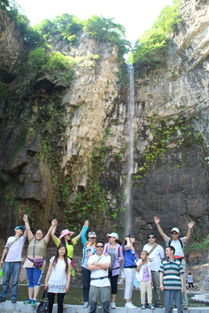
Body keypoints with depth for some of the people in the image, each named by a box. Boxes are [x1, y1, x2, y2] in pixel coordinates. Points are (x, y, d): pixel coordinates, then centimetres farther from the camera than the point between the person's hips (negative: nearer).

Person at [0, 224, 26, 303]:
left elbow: (26, 231, -1)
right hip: (7, 261, 1)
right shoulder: (10, 238, 17)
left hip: (17, 262, -1)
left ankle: (13, 297, 0)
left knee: (15, 281, -3)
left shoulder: (22, 239, 13)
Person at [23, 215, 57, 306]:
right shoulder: (31, 239, 13)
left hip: (39, 264, -3)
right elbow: (28, 230, 10)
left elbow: (49, 233, -3)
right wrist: (26, 221, 7)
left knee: (36, 281, -8)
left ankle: (34, 299, -7)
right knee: (30, 281, 7)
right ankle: (30, 298, 14)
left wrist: (52, 226, -13)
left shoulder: (44, 241, 8)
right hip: (29, 262, 3)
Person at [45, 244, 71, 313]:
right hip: (52, 284, 0)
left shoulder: (68, 260, 3)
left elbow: (68, 273, 4)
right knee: (50, 302, 5)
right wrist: (46, 282, 2)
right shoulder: (53, 259, 3)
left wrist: (68, 283, -3)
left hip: (62, 285, 0)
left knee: (60, 303, 4)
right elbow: (49, 271, 5)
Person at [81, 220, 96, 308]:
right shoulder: (86, 244, 7)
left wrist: (93, 251, -32)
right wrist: (85, 227, -2)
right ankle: (86, 301, 13)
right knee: (85, 285, 4)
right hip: (85, 267, 2)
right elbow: (82, 236, -2)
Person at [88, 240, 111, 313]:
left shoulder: (107, 256, 9)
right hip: (94, 283, 1)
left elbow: (106, 265, -10)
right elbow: (90, 267, -7)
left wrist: (96, 264, -4)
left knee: (105, 302, 2)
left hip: (105, 282, -1)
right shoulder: (92, 257, 11)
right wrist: (102, 267, -8)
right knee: (92, 302, 4)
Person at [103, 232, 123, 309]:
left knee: (114, 285, 4)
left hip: (115, 268, -1)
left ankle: (113, 302, 16)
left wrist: (120, 259, -15)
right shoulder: (106, 245, 3)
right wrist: (104, 255, -13)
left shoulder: (119, 247, -2)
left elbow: (121, 256, 7)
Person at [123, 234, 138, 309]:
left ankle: (130, 302, 18)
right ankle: (127, 302, 2)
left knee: (131, 286, 11)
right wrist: (127, 239, -17)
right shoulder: (126, 247, -8)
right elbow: (128, 246, -34)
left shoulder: (134, 248, 16)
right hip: (128, 268, -8)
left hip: (133, 268, 8)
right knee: (128, 285, -5)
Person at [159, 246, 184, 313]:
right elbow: (161, 273, 6)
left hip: (177, 287, 1)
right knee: (168, 305, -4)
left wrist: (182, 286, 4)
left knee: (179, 305, 1)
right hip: (167, 287, -1)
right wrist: (161, 284, -6)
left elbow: (181, 275, 11)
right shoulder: (164, 262, 11)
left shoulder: (178, 262, 11)